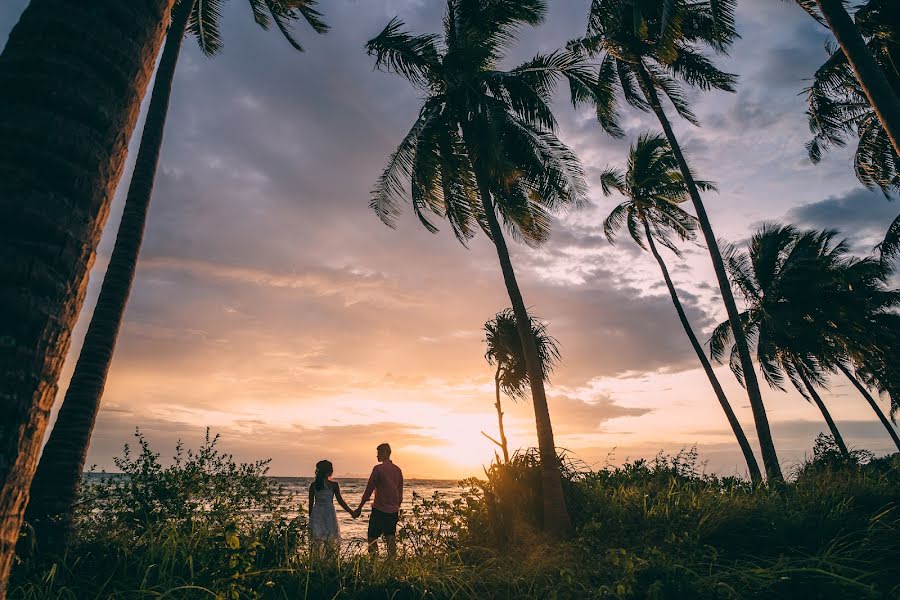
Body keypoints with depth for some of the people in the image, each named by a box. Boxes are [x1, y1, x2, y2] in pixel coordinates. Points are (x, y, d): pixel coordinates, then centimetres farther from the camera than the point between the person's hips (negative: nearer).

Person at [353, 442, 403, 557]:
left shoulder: (378, 468, -12)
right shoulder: (398, 470, 7)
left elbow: (369, 490, -10)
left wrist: (359, 508, -3)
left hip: (379, 510, -6)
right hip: (393, 511, 6)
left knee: (372, 537, 6)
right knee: (391, 538, 11)